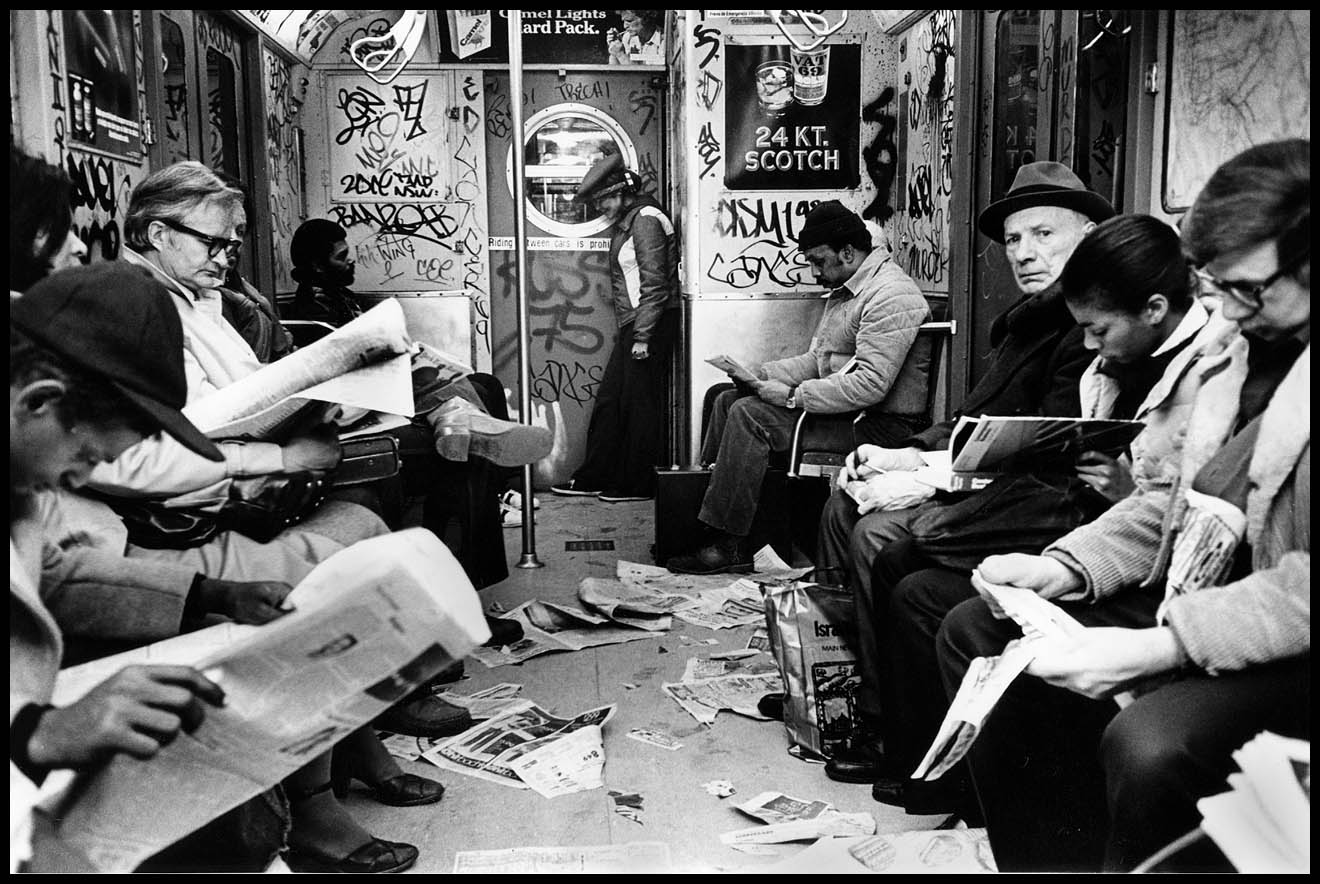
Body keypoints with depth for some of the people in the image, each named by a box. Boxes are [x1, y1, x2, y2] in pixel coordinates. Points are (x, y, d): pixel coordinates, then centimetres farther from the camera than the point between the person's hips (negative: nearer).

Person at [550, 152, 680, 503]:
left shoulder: (646, 220, -13)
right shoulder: (627, 221, 17)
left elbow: (654, 283, -19)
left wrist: (643, 337, -21)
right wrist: (634, 334, 14)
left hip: (650, 326, -10)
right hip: (634, 327, 10)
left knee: (640, 403, -2)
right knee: (608, 399, 11)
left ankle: (639, 484, 9)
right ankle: (593, 477, 19)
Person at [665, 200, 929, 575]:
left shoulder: (890, 295, -19)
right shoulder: (847, 289, 15)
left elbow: (870, 385, -27)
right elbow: (817, 360, 19)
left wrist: (793, 396, -23)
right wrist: (763, 374, 3)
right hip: (842, 404, 11)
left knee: (749, 415, -23)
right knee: (728, 400, 6)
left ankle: (729, 545, -18)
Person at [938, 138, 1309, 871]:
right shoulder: (1240, 342, 9)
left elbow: (1305, 585, -25)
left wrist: (1161, 648, -30)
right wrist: (1069, 567, 0)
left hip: (1285, 645, -8)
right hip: (1188, 604, 9)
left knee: (1147, 745, -35)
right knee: (976, 632, 4)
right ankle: (1052, 861, 10)